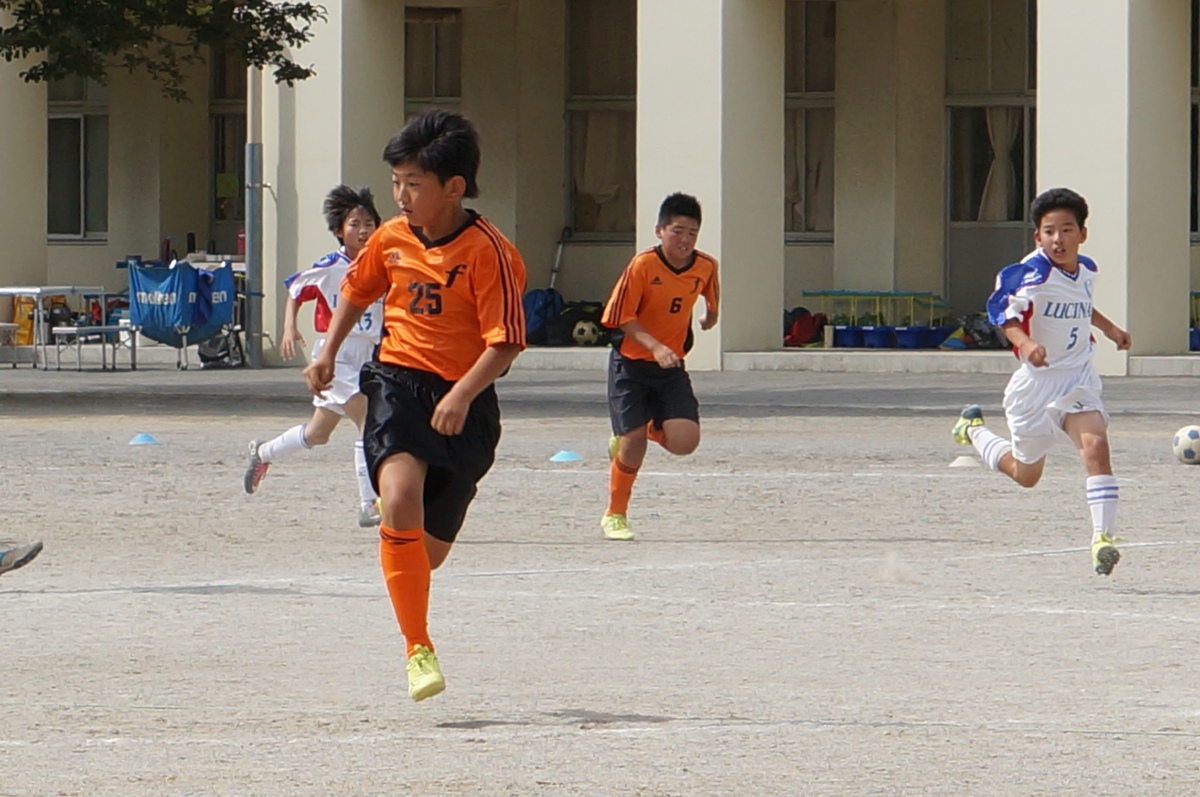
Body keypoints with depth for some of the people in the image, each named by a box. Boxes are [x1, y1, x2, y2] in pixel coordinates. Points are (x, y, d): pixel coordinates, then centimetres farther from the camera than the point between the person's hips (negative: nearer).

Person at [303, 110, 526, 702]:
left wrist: (462, 395, -25)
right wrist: (328, 354, 16)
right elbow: (357, 291, 25)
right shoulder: (392, 239, 5)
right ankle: (418, 648, -22)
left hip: (462, 401, -2)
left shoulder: (488, 252, -12)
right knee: (400, 500, -26)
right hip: (398, 381, 2)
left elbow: (506, 341, -14)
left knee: (430, 547, 3)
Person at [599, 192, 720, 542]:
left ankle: (645, 430, 20)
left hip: (671, 367, 3)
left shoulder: (706, 267, -6)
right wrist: (655, 346, -26)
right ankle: (615, 516, 14)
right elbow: (621, 319, -17)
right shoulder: (642, 266, -19)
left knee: (684, 441, -14)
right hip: (631, 364, -3)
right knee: (633, 443, -8)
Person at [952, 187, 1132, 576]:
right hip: (1036, 382, -4)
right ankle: (973, 431, 44)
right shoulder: (1033, 272, -19)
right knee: (1026, 474, 14)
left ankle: (1103, 537, -23)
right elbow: (1001, 307, -29)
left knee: (1095, 445, -23)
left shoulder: (1086, 270, 4)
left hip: (1078, 380, 4)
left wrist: (1109, 328, 25)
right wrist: (1024, 341, -44)